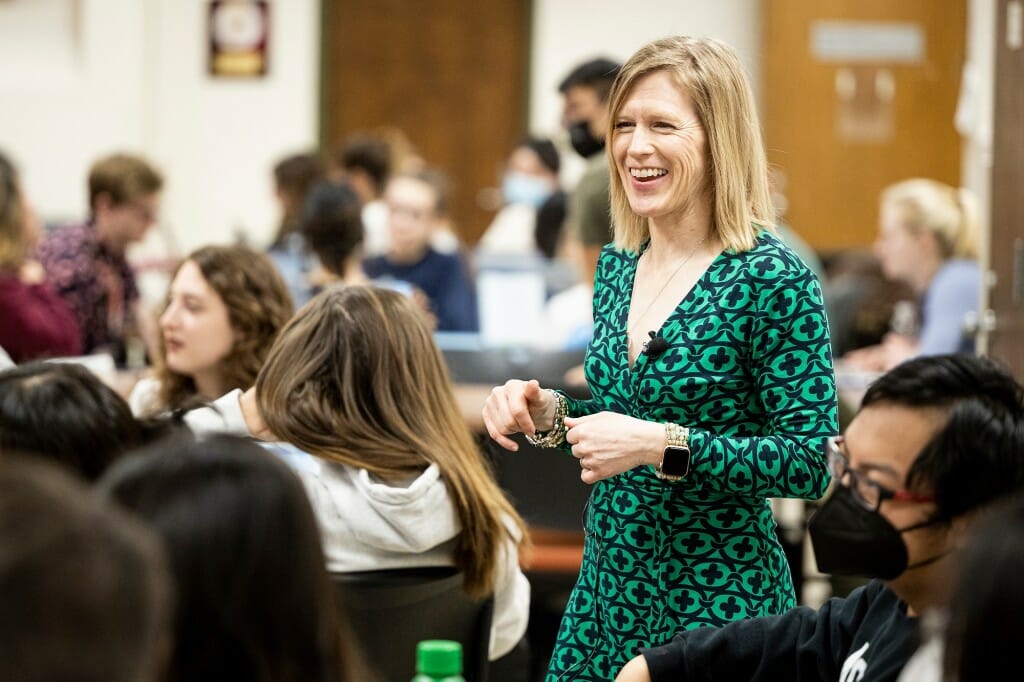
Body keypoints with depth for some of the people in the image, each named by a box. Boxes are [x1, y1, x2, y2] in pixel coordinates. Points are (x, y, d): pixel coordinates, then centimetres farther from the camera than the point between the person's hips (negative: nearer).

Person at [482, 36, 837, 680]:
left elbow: (809, 463, -17)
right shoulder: (617, 266, 7)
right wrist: (548, 412, -1)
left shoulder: (772, 280, -14)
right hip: (607, 594, 7)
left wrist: (664, 446, -24)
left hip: (717, 603, -6)